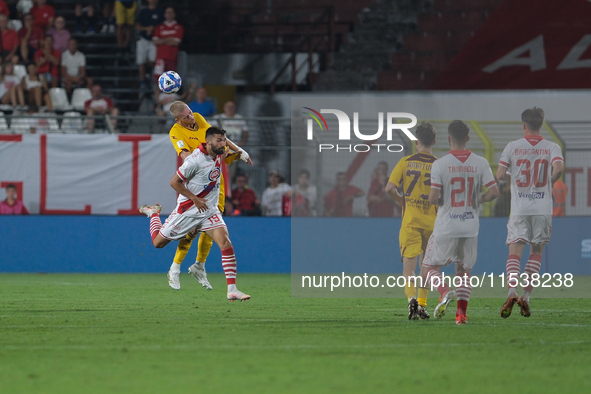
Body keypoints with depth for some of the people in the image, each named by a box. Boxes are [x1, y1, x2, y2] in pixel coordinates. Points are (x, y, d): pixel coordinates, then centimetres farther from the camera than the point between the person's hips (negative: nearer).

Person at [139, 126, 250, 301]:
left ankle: (232, 290, -16)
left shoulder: (218, 156, 0)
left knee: (226, 244, -16)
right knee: (158, 242, 10)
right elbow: (174, 182, -19)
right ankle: (153, 213, 42)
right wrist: (195, 199, -18)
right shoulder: (195, 160, -23)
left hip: (210, 211, 5)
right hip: (188, 211, -5)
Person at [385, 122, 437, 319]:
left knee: (409, 262, -3)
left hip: (410, 220, -1)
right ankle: (422, 305, 17)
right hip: (431, 221, 1)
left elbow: (389, 188, -7)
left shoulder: (405, 162, -1)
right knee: (426, 264, 16)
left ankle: (411, 297, -27)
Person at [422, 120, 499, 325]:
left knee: (430, 267, 11)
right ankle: (461, 313, 4)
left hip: (446, 227, -3)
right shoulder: (480, 163, -1)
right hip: (471, 227, 3)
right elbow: (494, 192, -6)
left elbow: (433, 198, -15)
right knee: (464, 270, 15)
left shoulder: (440, 164, -10)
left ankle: (445, 291, -16)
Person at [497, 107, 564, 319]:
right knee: (536, 252, 12)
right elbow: (558, 168, -15)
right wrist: (549, 182, 5)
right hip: (542, 209, 1)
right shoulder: (552, 147, 3)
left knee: (515, 252, -4)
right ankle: (526, 295, 2)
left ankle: (512, 291, -25)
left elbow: (500, 175, -3)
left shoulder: (512, 147, 2)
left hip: (519, 208, -1)